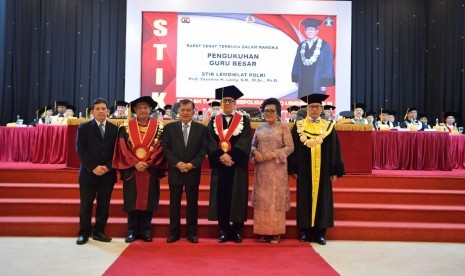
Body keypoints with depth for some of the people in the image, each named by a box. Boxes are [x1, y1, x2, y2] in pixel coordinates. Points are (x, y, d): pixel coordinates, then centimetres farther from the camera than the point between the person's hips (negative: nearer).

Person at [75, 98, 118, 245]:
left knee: (104, 205, 6)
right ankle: (84, 233, 15)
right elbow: (80, 150, -5)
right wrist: (93, 167, -14)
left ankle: (99, 231, 18)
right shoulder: (84, 128, 2)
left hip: (108, 173, 2)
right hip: (88, 172, -2)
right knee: (86, 205, 4)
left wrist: (108, 166, -10)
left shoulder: (114, 129, 7)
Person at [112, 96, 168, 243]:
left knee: (148, 200, 4)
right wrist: (135, 163, -12)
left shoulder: (159, 126, 3)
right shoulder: (126, 126, 4)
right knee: (132, 200, 4)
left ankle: (146, 230, 16)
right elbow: (123, 148, -2)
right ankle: (132, 231, 15)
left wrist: (148, 163, -12)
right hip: (131, 169, 0)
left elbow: (160, 148, -2)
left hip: (151, 170, 0)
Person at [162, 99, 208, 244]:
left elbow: (203, 150, -1)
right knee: (174, 202, 7)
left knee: (192, 202, 7)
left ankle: (192, 233, 17)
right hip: (175, 170, 0)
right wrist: (177, 163, -13)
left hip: (193, 171, 0)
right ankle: (174, 232, 18)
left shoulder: (202, 128, 3)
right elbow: (166, 148, 0)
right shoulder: (169, 127, 4)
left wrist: (192, 164, -13)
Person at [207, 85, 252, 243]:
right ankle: (224, 230, 12)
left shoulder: (244, 121, 5)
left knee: (237, 196, 1)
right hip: (219, 165, 2)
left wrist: (231, 156, -18)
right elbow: (211, 143, 0)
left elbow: (245, 143, -6)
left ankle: (237, 230, 11)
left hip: (237, 166, -1)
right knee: (221, 197, 3)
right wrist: (221, 156, -16)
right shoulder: (214, 121, 10)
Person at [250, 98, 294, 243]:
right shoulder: (259, 128, 12)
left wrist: (274, 154, -16)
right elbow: (253, 145, 14)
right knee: (262, 199, 4)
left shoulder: (284, 127, 0)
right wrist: (255, 152, -8)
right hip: (261, 169, 4)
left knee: (276, 198, -1)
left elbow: (290, 147, -6)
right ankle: (264, 231, 13)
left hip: (277, 169, -4)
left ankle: (276, 232, 7)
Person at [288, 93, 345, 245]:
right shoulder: (299, 126, 2)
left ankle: (319, 232, 15)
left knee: (322, 199, 5)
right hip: (304, 172, -1)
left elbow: (335, 150, 4)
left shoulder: (328, 127, 5)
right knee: (305, 200, 5)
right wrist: (293, 169, -5)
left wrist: (335, 171, -1)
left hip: (323, 172, 1)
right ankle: (305, 231, 15)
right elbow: (293, 149, 1)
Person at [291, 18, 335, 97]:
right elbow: (297, 63, 12)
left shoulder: (324, 46, -4)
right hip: (303, 83, 4)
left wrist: (325, 83, -12)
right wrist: (296, 80, 6)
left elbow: (328, 65, -7)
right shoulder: (301, 46, 10)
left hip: (317, 83, -4)